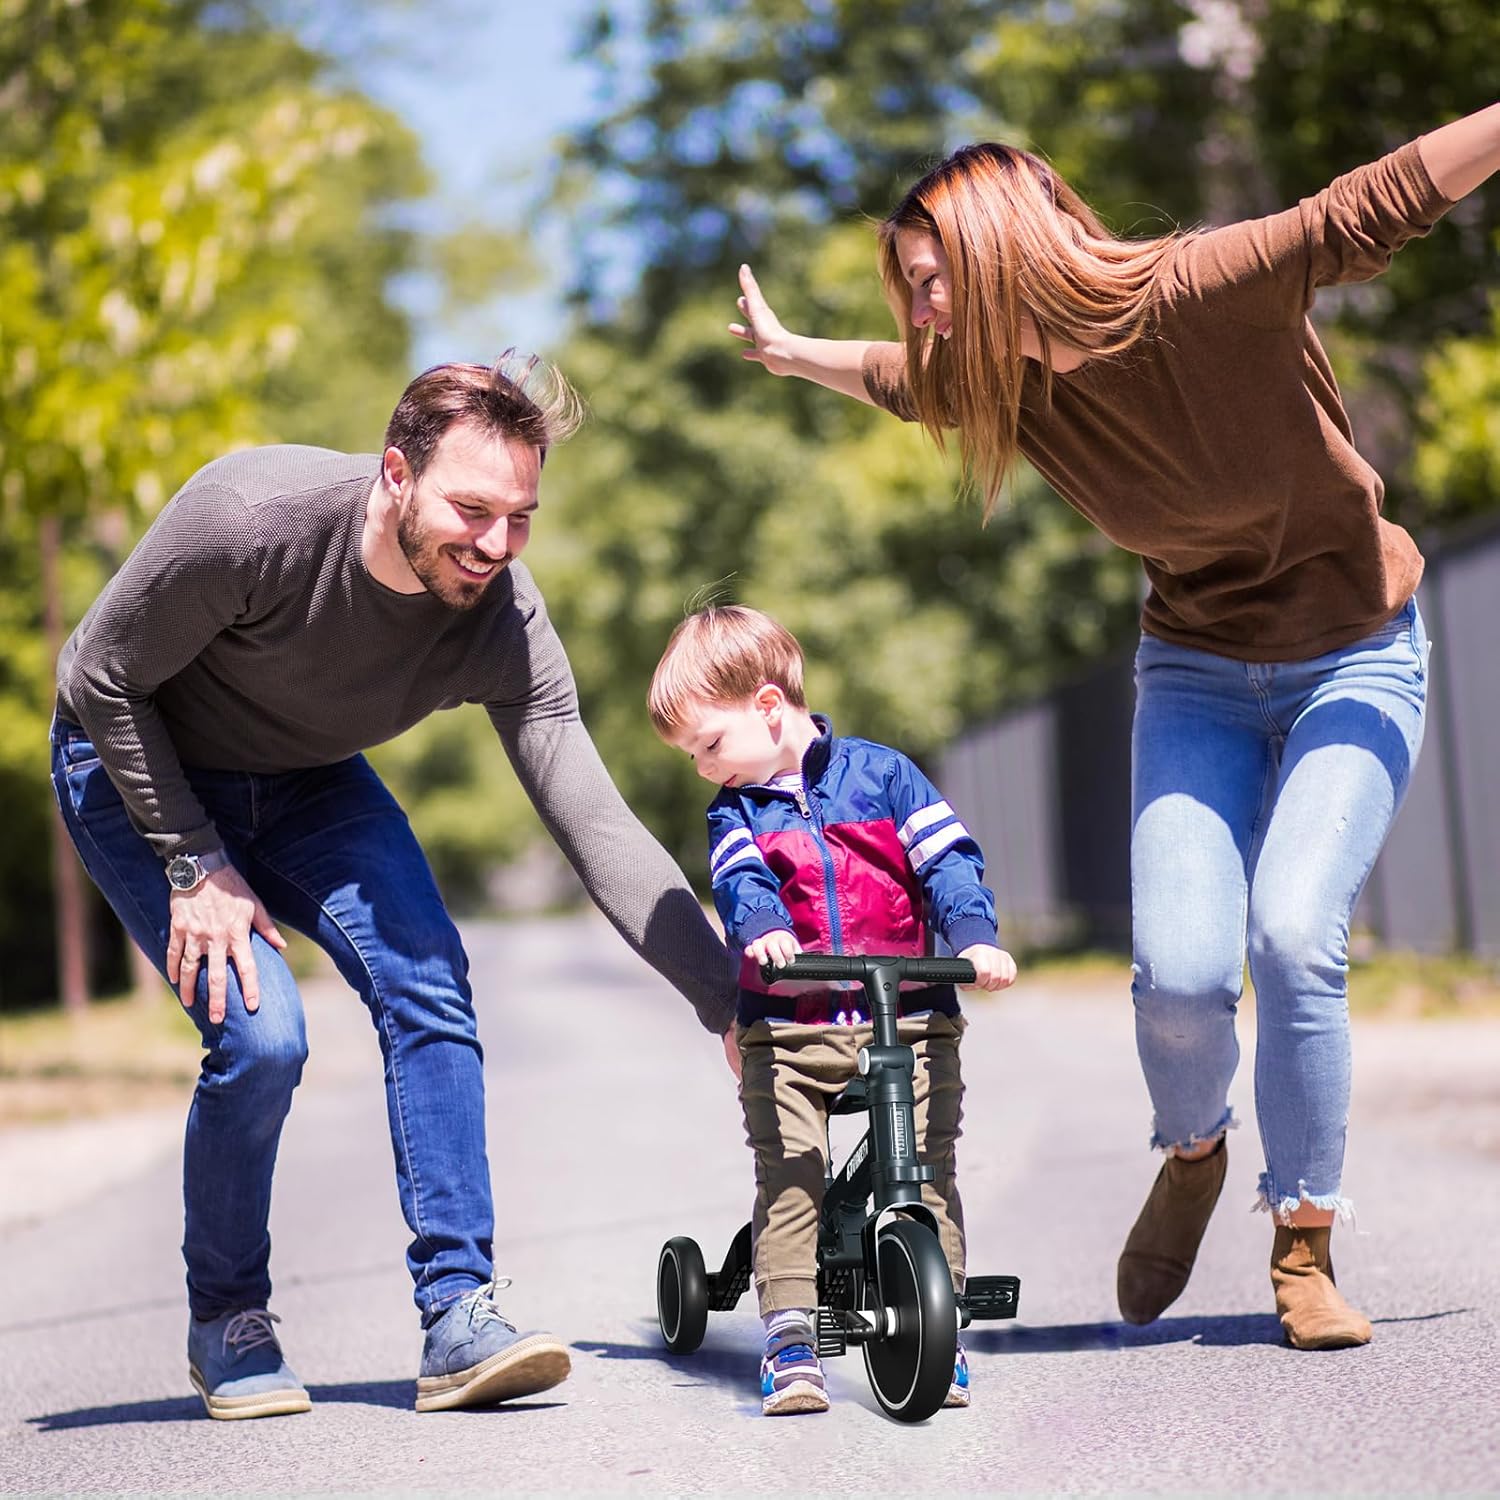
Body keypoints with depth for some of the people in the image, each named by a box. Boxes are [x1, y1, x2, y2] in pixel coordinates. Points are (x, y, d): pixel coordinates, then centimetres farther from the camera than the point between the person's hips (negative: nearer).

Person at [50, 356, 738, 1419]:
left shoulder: (505, 621, -25)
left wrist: (734, 1003, -30)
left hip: (307, 782, 4)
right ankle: (226, 1320, 5)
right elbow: (101, 680, -21)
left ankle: (460, 1320, -12)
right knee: (260, 1034, -20)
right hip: (140, 772, -4)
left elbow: (599, 830, -23)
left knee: (428, 985, -19)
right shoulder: (250, 517, -36)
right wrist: (196, 865, -22)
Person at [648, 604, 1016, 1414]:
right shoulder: (736, 807, 11)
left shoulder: (880, 772, 5)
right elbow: (740, 882, -8)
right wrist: (765, 930, -31)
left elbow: (948, 859, -1)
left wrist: (975, 938, -18)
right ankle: (789, 1338, -9)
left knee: (927, 1174, -6)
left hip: (910, 1020, -1)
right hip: (788, 1030, 2)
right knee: (787, 1179, -10)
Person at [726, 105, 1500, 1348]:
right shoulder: (1001, 379, -8)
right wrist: (793, 353, 31)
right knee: (1179, 970, -14)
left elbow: (1377, 208, -29)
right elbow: (905, 378, 14)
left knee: (1294, 938, -21)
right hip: (1198, 673, 4)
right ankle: (1191, 1157, 21)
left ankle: (1305, 1254, -1)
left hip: (1354, 661, -4)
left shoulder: (1208, 293, -25)